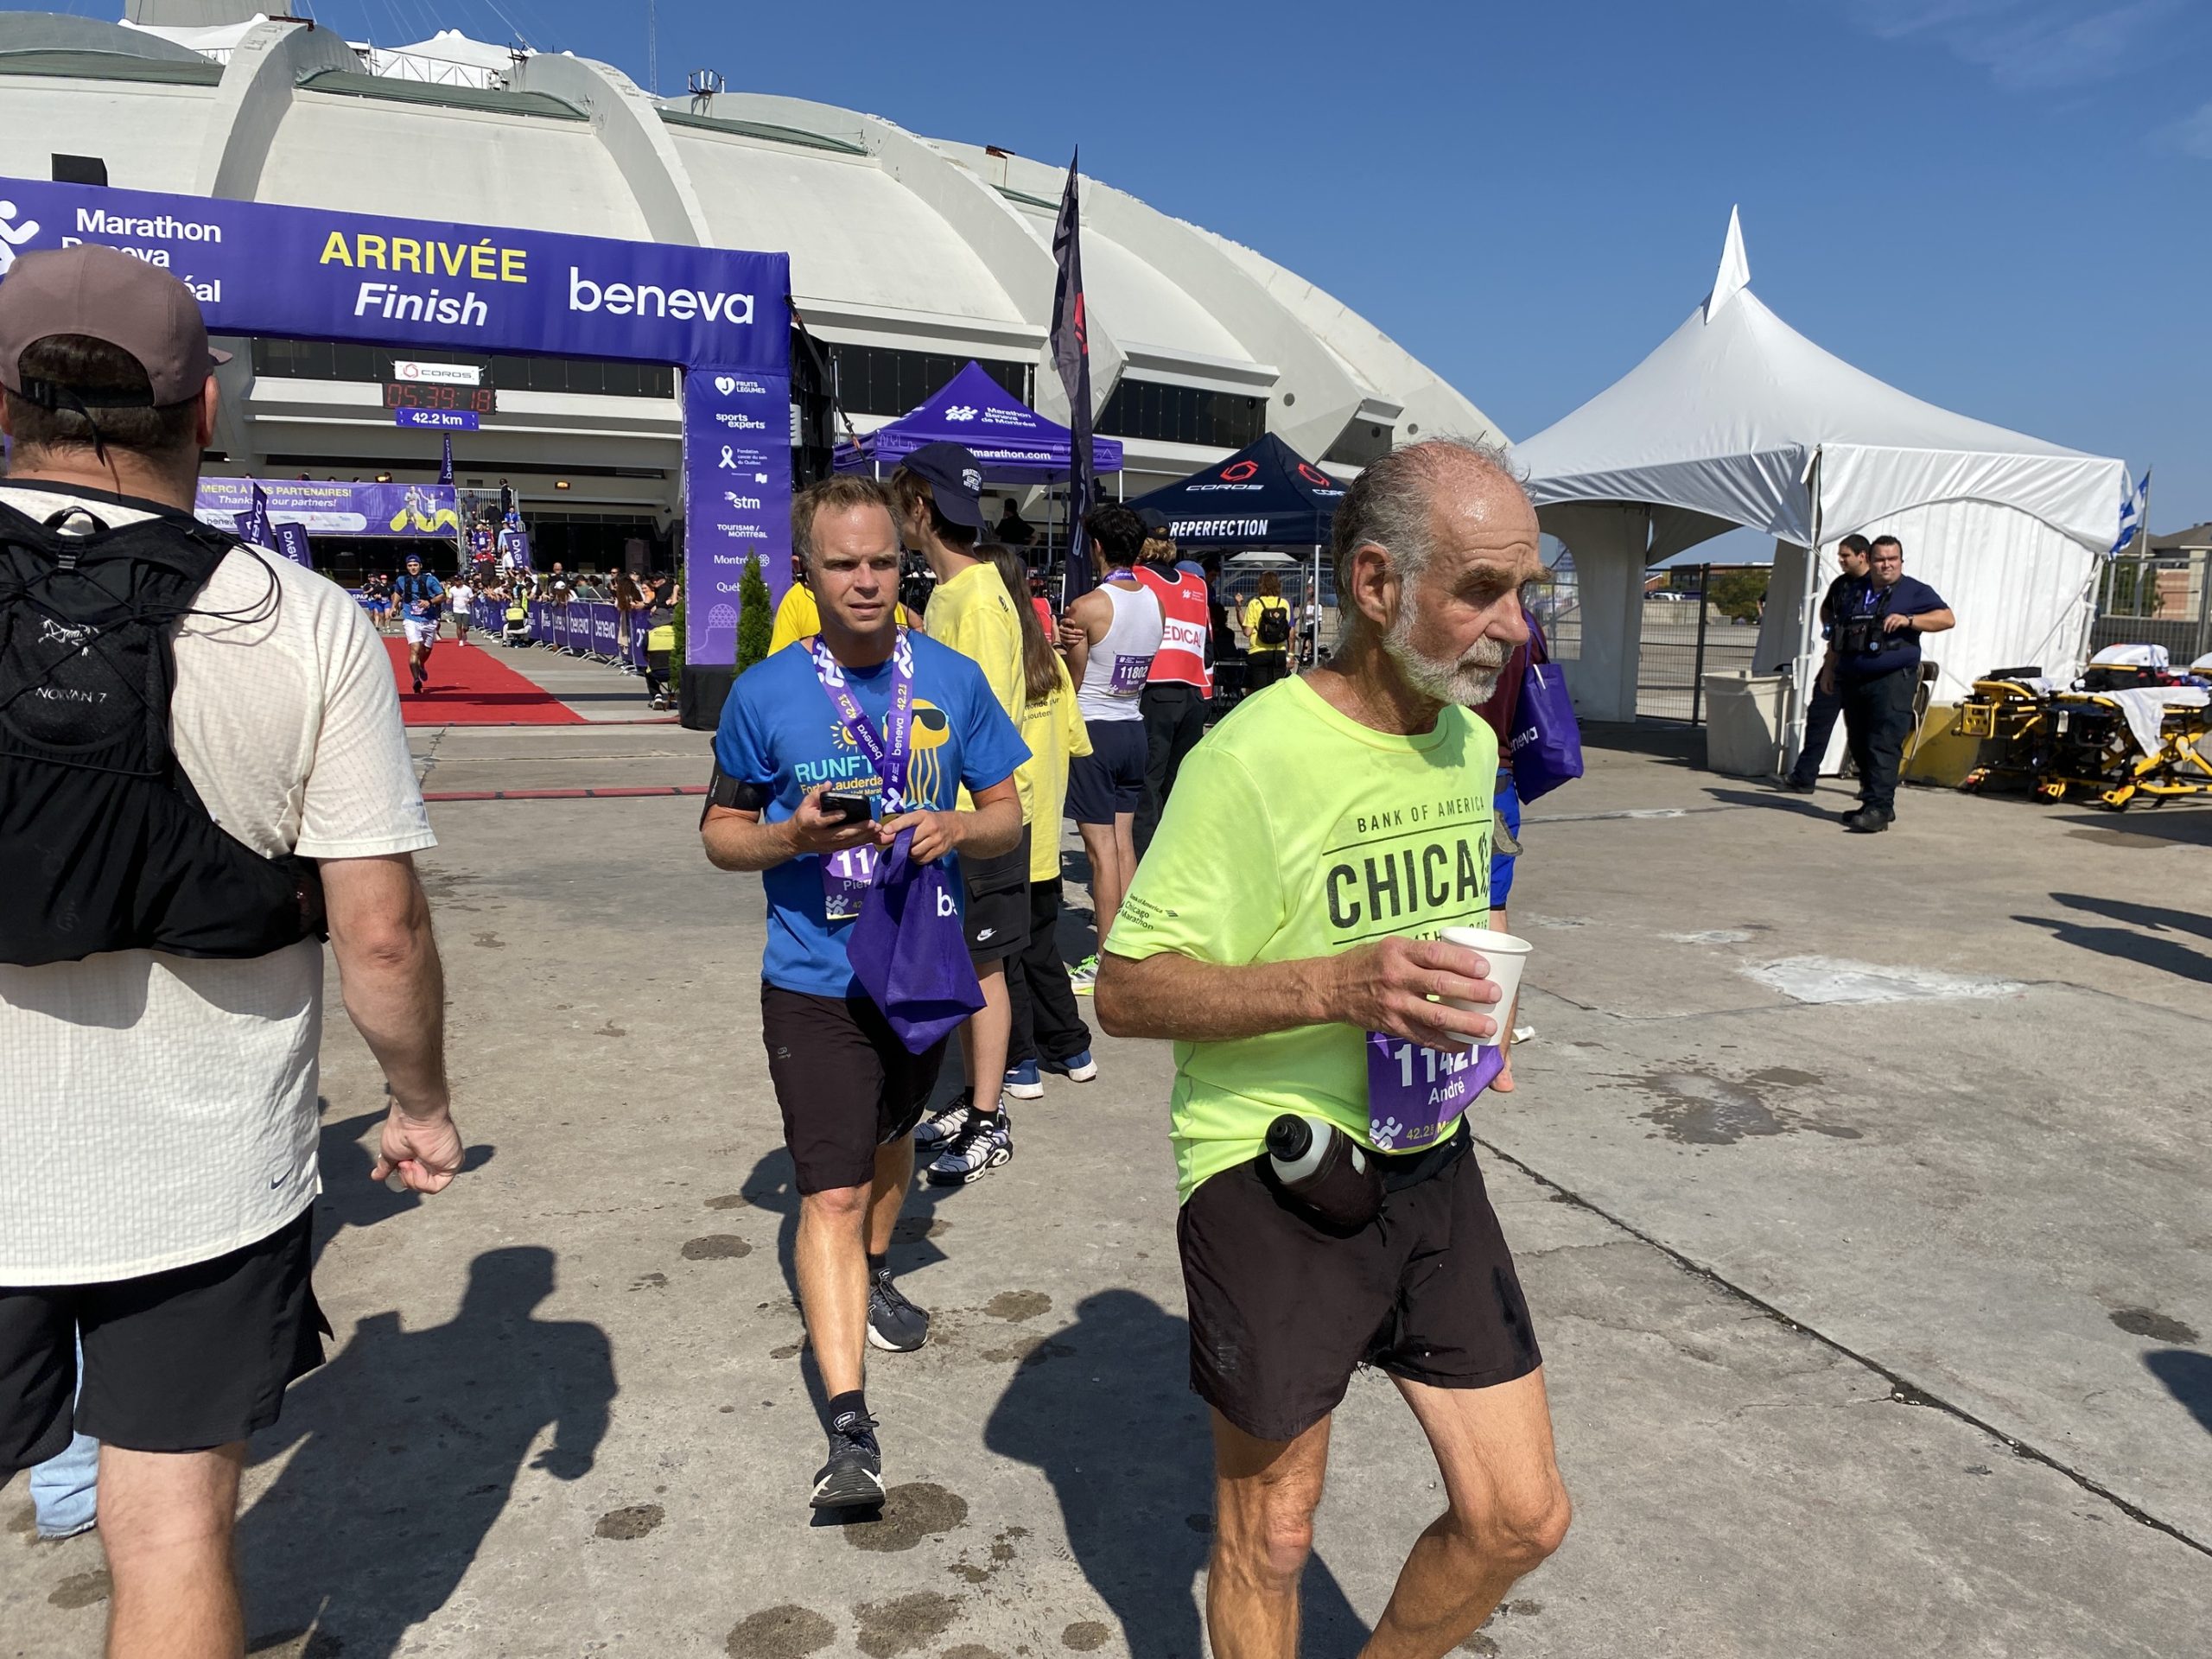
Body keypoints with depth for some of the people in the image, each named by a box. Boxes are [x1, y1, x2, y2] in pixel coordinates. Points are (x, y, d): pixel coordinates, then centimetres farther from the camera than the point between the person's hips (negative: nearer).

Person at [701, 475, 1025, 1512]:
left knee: (889, 1139, 26)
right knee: (831, 1193, -7)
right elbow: (720, 833, 0)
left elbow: (1007, 814, 3)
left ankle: (870, 1278, 53)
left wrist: (956, 828, -19)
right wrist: (792, 836, -21)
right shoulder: (764, 695, -10)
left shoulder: (952, 680, -4)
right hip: (815, 985, -3)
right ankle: (850, 1428, -2)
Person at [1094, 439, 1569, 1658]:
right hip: (1270, 1176, -6)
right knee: (1269, 1537, 12)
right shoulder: (1255, 754, -19)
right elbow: (1125, 990, -18)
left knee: (1521, 1517, 12)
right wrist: (1335, 986, -30)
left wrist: (1470, 1017, 3)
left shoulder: (1470, 744, 6)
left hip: (1429, 1163, 7)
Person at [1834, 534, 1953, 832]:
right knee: (1860, 748, 8)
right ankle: (1872, 803, 17)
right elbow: (1838, 633, 28)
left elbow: (1947, 618, -5)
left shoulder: (1914, 591, 4)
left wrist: (1908, 619, -17)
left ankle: (1878, 809, -19)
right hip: (1853, 682, 6)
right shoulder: (1855, 593, 21)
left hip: (1893, 681, -6)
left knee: (1883, 746, -14)